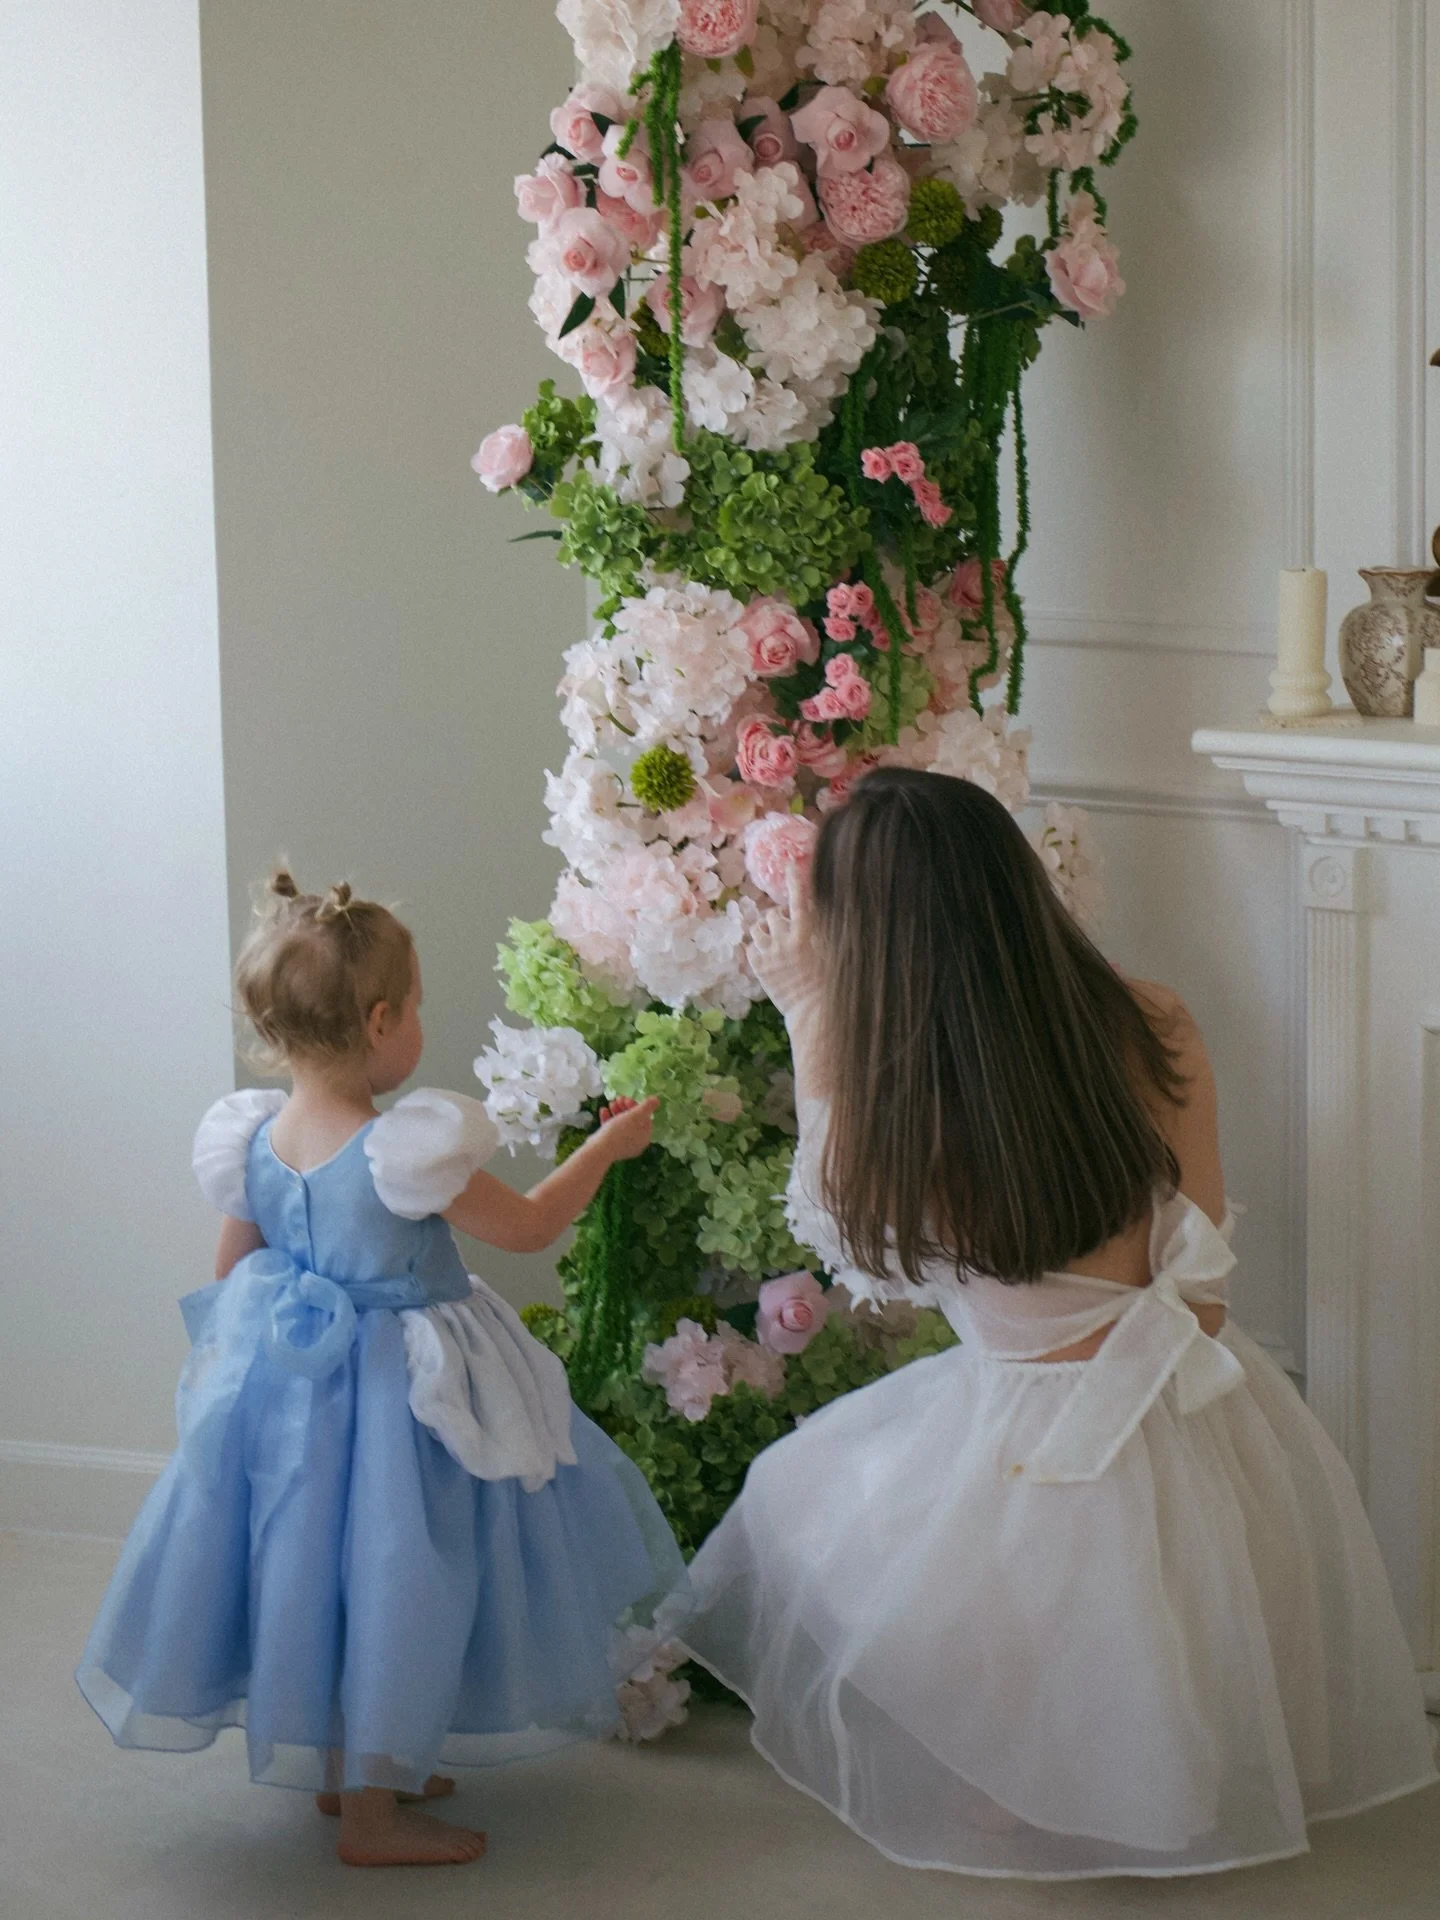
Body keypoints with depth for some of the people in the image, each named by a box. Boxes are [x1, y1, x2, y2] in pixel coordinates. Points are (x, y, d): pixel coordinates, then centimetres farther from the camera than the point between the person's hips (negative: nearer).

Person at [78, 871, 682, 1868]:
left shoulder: (254, 1142, -5)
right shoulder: (407, 1151, -24)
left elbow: (230, 1275, 7)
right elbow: (528, 1226, -11)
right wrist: (604, 1147, 3)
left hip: (280, 1379, 7)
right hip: (400, 1400, -7)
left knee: (320, 1575, 21)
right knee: (394, 1588, 4)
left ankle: (344, 1771, 36)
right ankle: (373, 1813, 13)